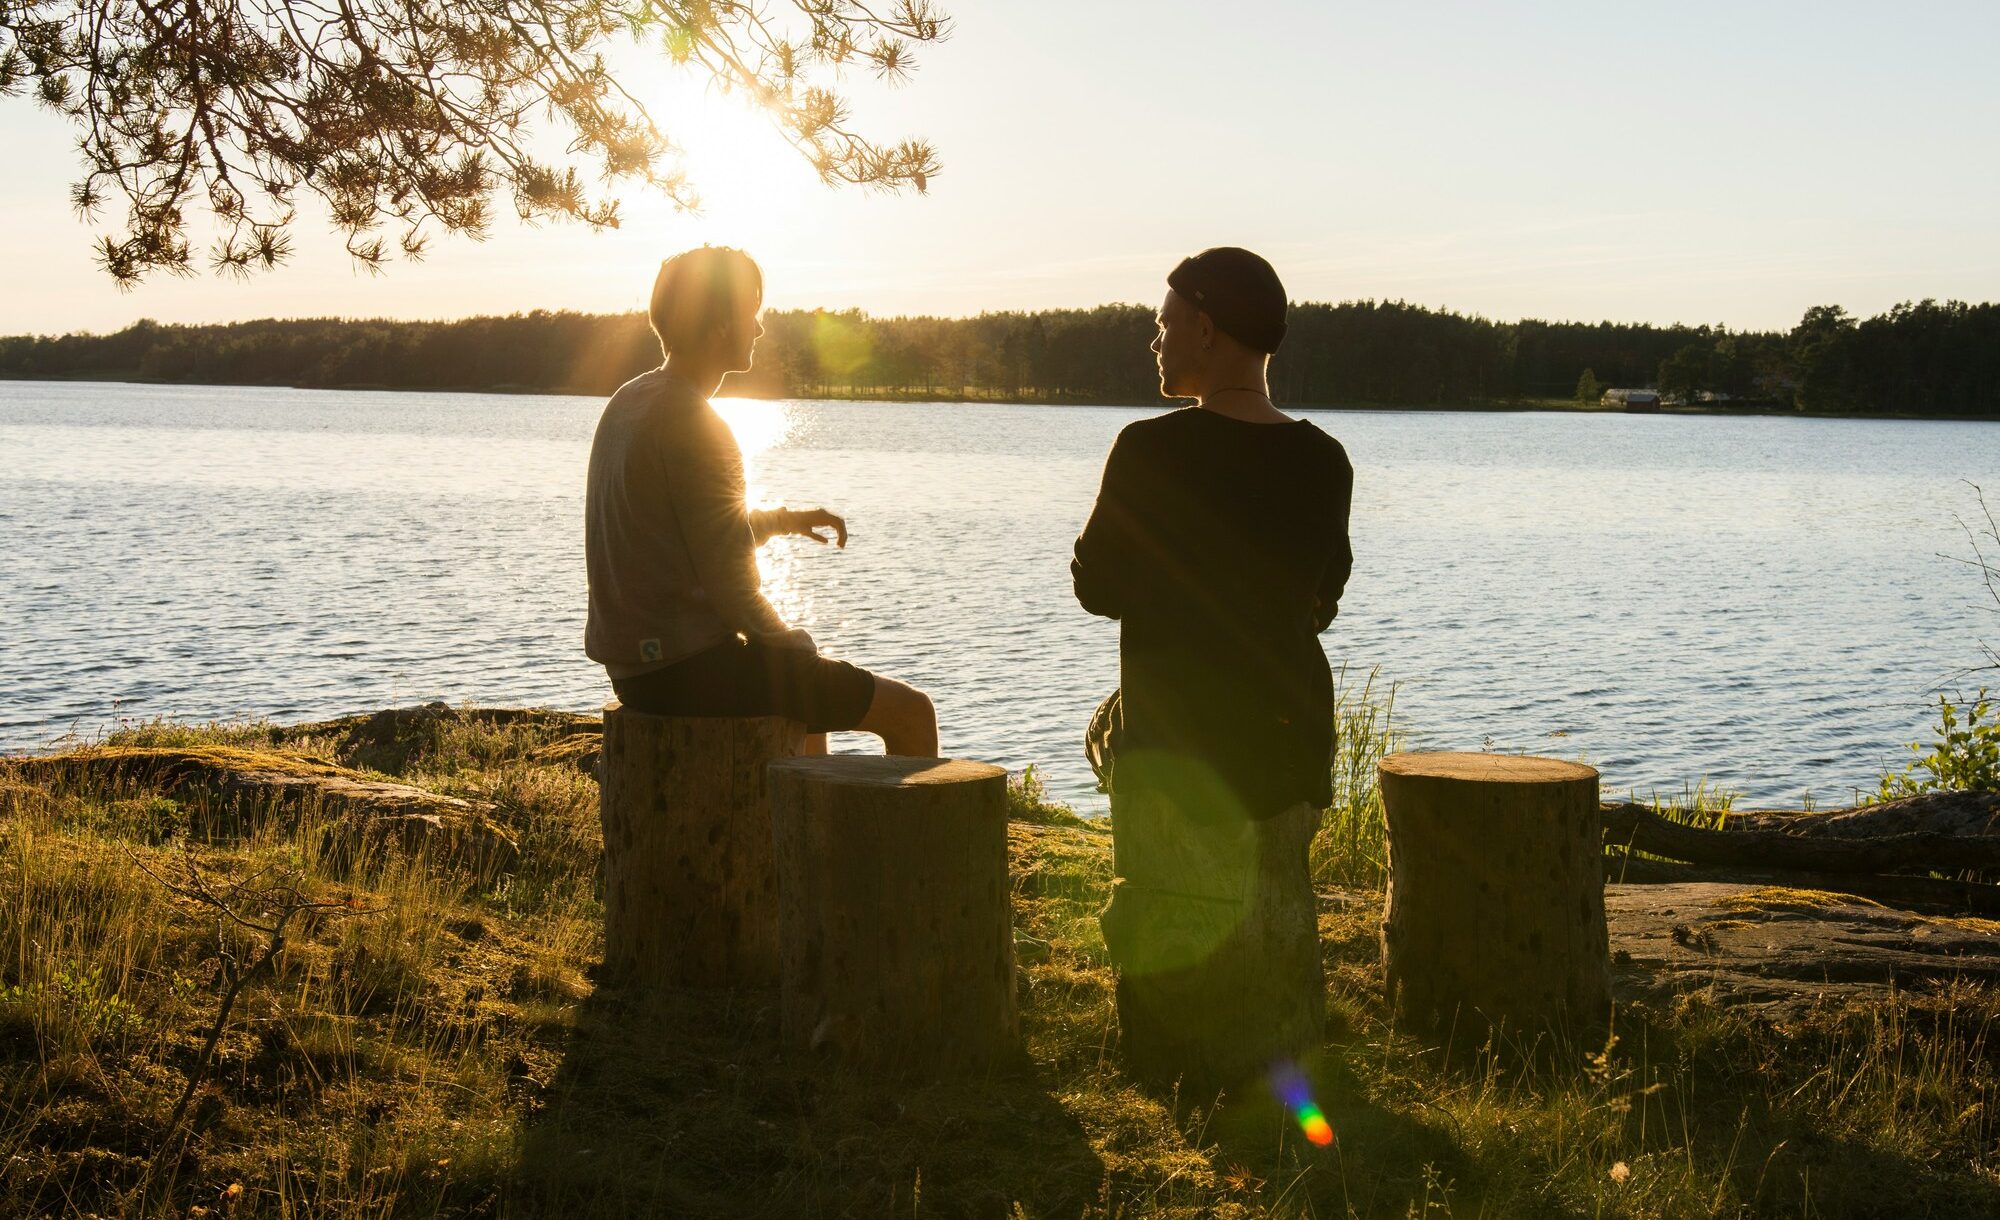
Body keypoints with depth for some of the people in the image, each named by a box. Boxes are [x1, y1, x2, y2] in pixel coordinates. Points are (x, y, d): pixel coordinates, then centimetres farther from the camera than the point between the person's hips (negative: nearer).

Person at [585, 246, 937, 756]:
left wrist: (783, 519, 18)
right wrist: (792, 645, -3)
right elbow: (731, 589, -20)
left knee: (814, 687, 36)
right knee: (912, 713, -2)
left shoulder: (628, 402, 10)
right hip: (692, 670, -10)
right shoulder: (695, 428, -19)